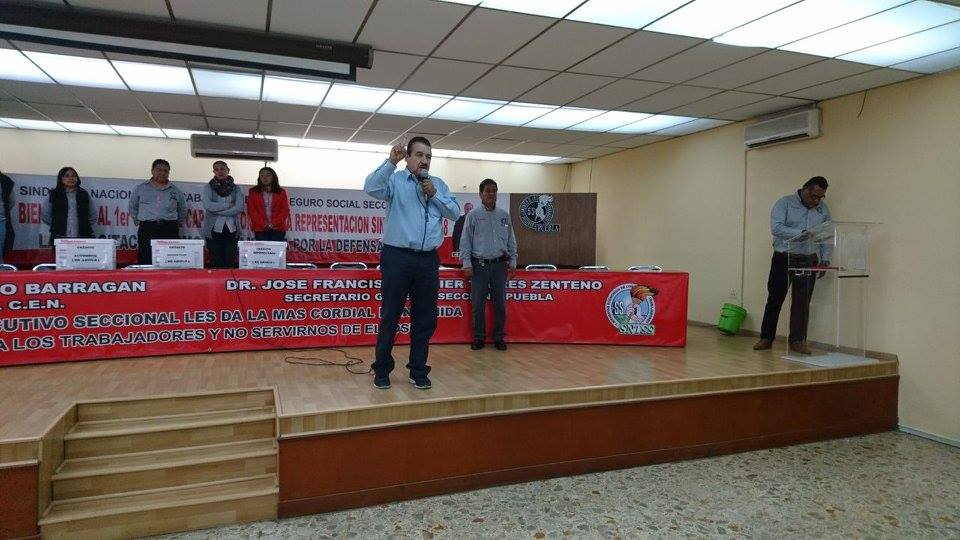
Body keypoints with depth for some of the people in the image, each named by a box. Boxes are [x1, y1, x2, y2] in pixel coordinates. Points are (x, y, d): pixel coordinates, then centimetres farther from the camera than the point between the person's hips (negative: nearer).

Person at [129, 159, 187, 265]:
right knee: (145, 261, -5)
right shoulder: (140, 188, 11)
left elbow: (183, 210, 25)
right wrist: (137, 221, 17)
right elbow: (132, 207, 23)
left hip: (169, 231, 0)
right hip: (147, 230, 0)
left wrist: (177, 223, 19)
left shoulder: (176, 191, 12)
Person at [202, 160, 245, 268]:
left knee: (230, 262, -2)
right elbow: (207, 205, -10)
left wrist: (217, 210, -8)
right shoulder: (208, 187, 6)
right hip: (214, 229, -1)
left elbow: (240, 207, -6)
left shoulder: (235, 188, 9)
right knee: (216, 262, -2)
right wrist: (229, 205, -8)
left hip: (231, 229, 1)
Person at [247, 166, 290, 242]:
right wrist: (263, 224, -10)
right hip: (260, 229, 0)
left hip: (278, 228, 0)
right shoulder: (253, 192, 11)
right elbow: (251, 210, 3)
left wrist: (274, 223, -10)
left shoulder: (281, 192, 10)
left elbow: (285, 210, 3)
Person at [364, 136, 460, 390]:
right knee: (390, 316, 4)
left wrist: (434, 194, -3)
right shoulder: (394, 180, 2)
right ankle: (382, 370, 17)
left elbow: (455, 212, 9)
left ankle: (418, 371, 21)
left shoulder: (438, 184, 15)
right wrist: (390, 162, -21)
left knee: (425, 318, 9)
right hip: (397, 257, -4)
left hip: (429, 260, 4)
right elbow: (371, 188, -17)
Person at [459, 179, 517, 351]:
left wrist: (513, 261, 9)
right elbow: (465, 241, -1)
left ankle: (498, 337, 16)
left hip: (500, 264, 3)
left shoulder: (504, 215, 10)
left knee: (500, 304, 6)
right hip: (479, 264, -2)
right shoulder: (473, 215, 0)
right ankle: (478, 338, 13)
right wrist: (467, 264, -7)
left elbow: (511, 240, 14)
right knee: (478, 304, 2)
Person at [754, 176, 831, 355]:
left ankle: (797, 340, 11)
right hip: (783, 258, -3)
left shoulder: (823, 209, 11)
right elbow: (776, 228, -17)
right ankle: (766, 338, 15)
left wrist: (825, 259, 0)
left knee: (802, 301, 0)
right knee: (775, 298, 4)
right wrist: (802, 233, -26)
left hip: (808, 260, 3)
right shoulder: (784, 203, -3)